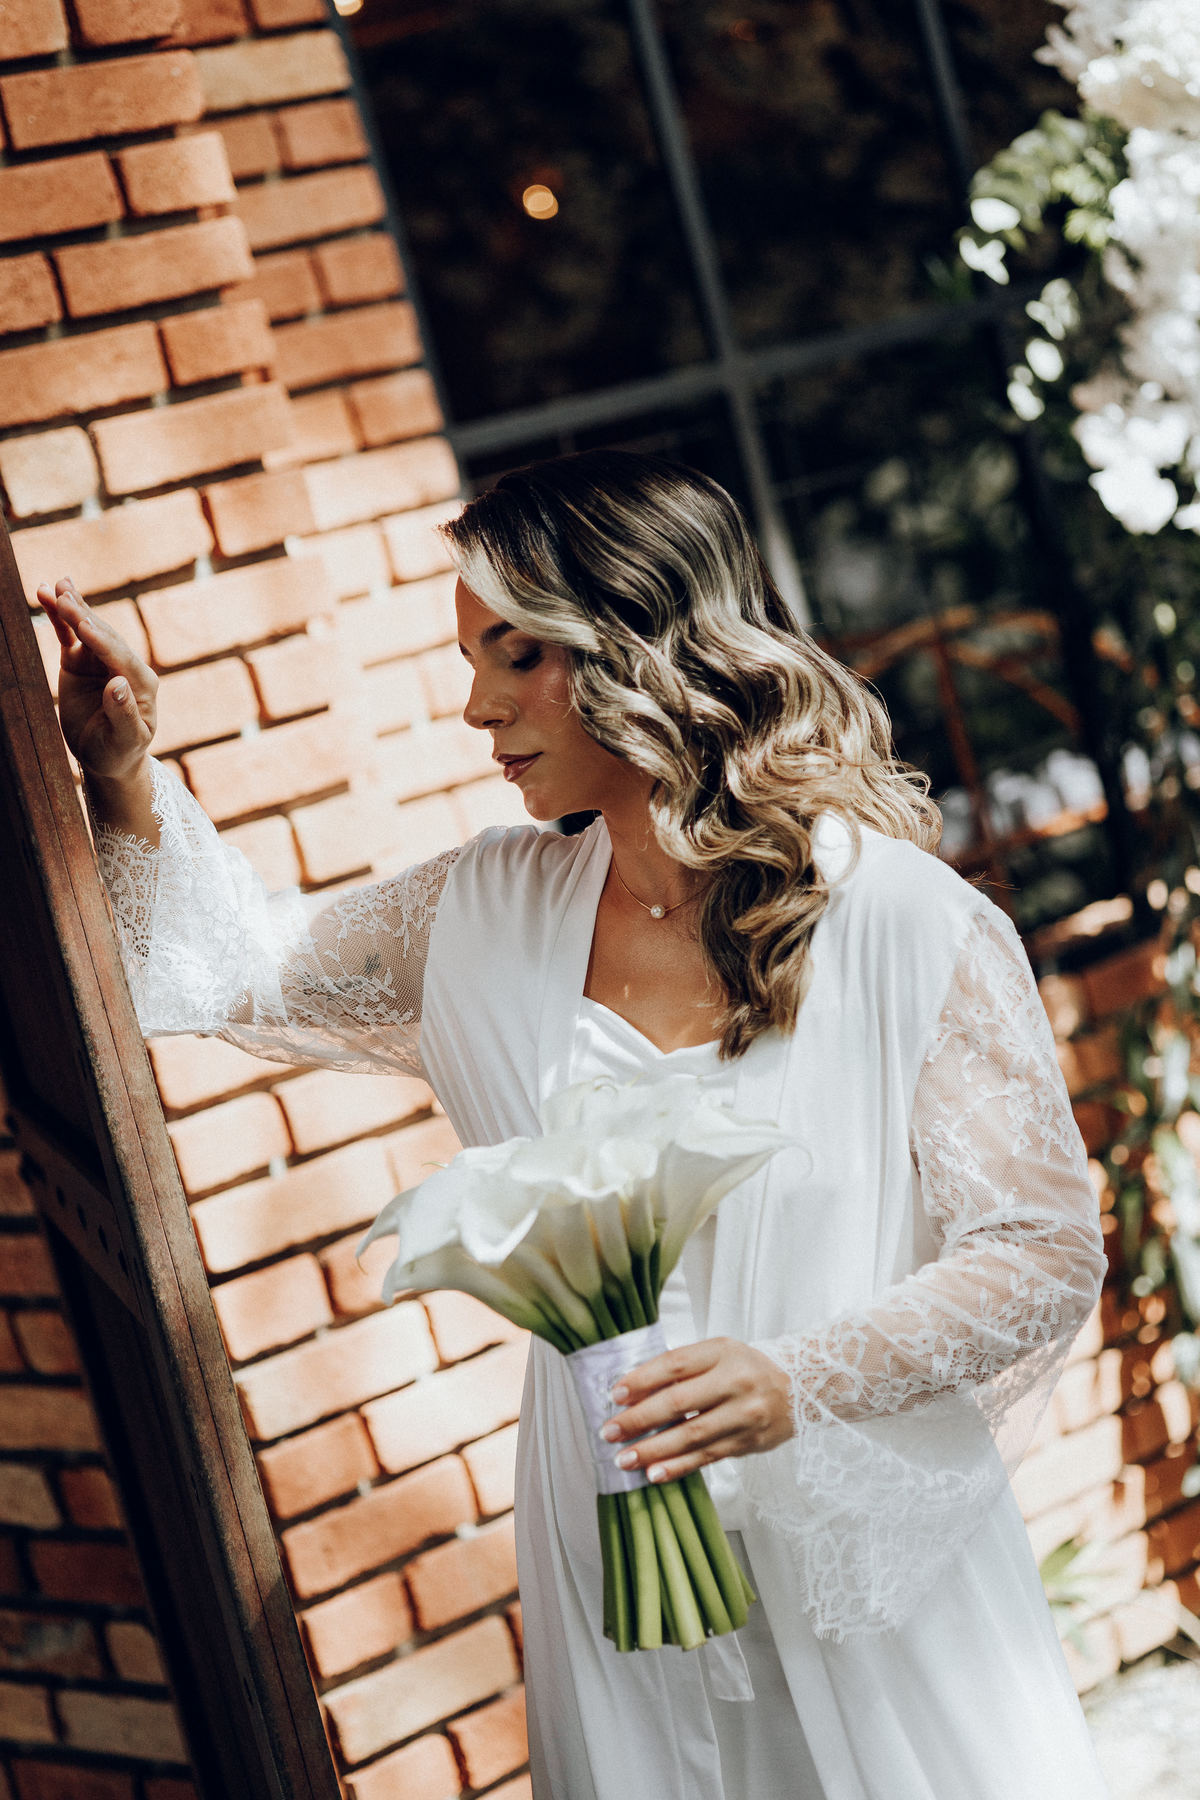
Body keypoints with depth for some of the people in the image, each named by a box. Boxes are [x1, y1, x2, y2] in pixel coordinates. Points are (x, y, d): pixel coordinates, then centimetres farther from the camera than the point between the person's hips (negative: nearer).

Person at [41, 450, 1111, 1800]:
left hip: (867, 1555, -3)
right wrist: (122, 779, -1)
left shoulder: (912, 927, -14)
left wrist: (802, 1378, -25)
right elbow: (233, 966, 14)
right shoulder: (489, 915, 0)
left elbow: (1045, 1253, -12)